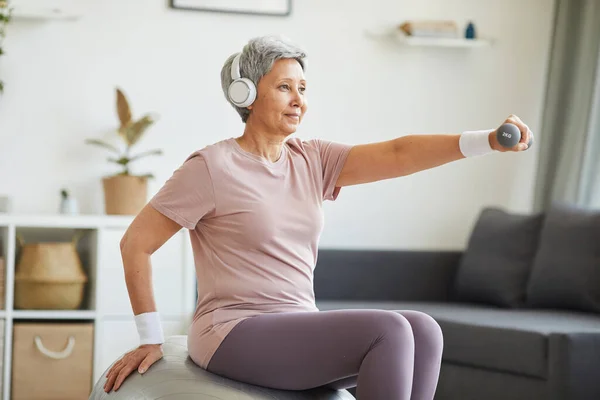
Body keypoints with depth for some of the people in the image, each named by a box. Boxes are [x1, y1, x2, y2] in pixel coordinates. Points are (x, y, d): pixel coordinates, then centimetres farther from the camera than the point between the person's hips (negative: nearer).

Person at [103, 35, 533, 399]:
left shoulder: (312, 161, 9)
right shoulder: (210, 167, -8)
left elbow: (396, 155, -5)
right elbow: (135, 243, -4)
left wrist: (489, 140, -19)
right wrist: (151, 340, -4)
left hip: (298, 335, 7)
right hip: (236, 337, -7)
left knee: (422, 331, -15)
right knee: (389, 330, -23)